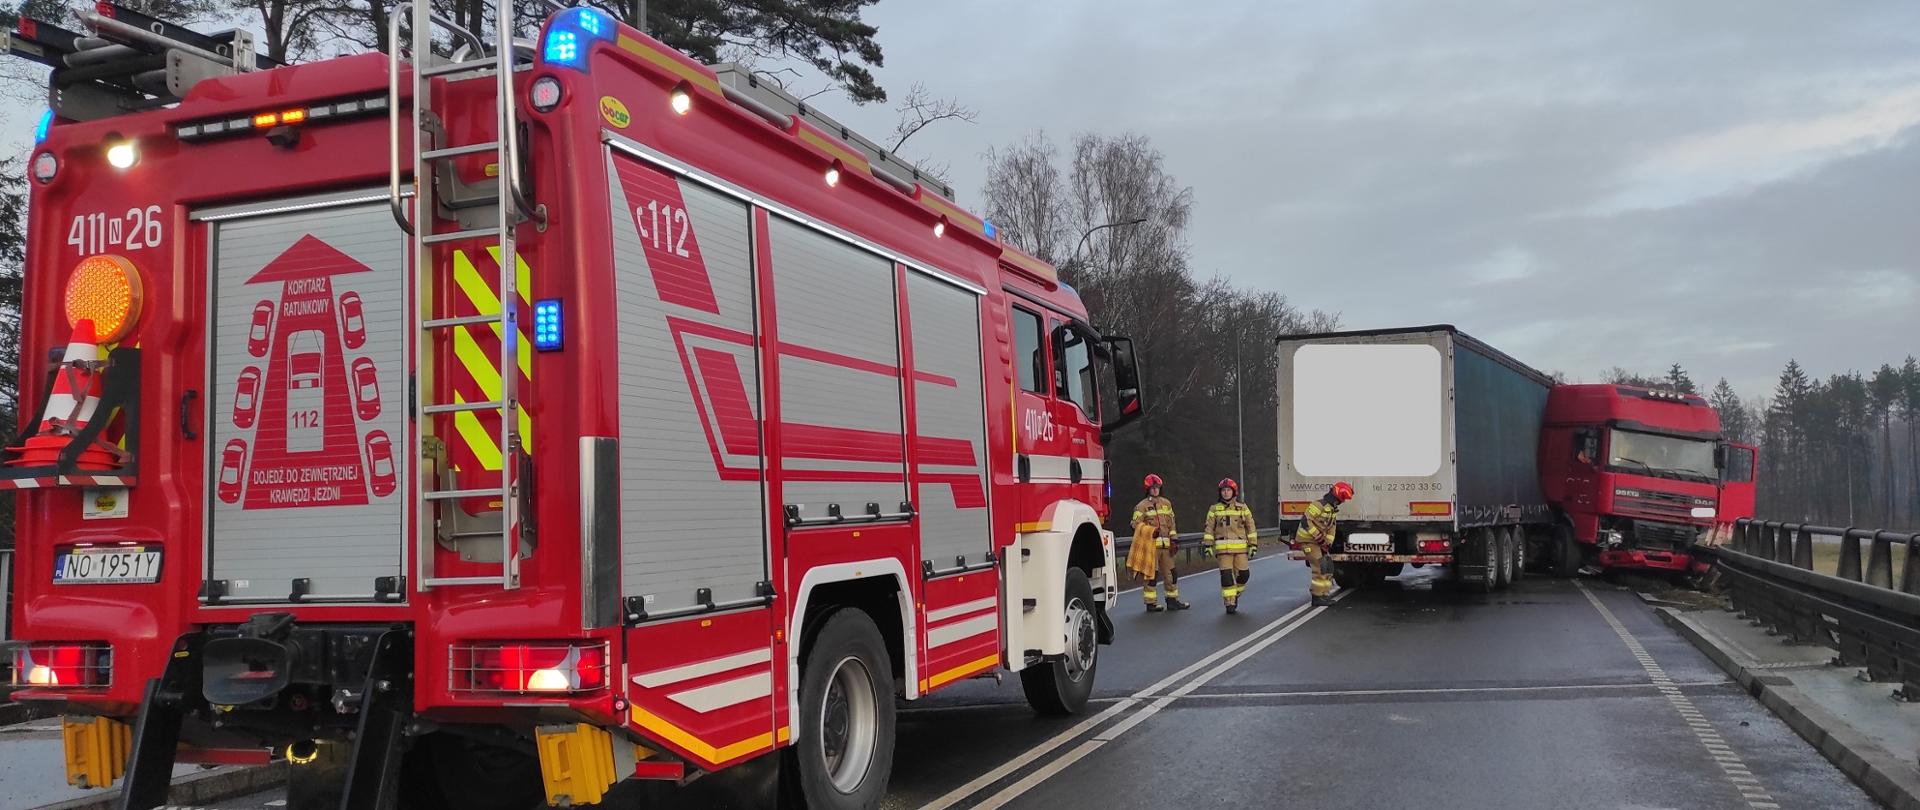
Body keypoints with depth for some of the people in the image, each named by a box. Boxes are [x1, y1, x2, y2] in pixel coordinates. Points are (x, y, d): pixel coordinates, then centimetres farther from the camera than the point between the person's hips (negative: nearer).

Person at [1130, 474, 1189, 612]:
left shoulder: (1166, 503, 17)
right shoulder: (1142, 506, -1)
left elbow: (1171, 524, 18)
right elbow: (1136, 524, -7)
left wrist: (1173, 540, 11)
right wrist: (1151, 531, -17)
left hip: (1165, 545, 6)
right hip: (1151, 545, -5)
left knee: (1170, 573, 7)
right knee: (1151, 574, -4)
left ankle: (1172, 600, 17)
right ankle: (1151, 603, 0)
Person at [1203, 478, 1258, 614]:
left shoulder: (1242, 508, 9)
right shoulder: (1214, 509, 8)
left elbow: (1250, 526, 9)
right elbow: (1209, 528, 6)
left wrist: (1253, 544, 4)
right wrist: (1208, 545, -1)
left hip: (1240, 547, 1)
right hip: (1223, 547, -1)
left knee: (1243, 574, -1)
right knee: (1226, 575, -6)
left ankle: (1235, 594, 25)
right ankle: (1230, 603, 0)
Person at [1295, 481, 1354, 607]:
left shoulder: (1333, 510, 12)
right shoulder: (1319, 505, -19)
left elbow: (1331, 529, 16)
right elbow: (1306, 521, -26)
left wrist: (1328, 543, 3)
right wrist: (1318, 536, -24)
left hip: (1318, 541, 10)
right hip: (1308, 540, -10)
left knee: (1328, 567, 10)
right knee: (1320, 568, -13)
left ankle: (1324, 594, 18)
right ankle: (1317, 597, -8)